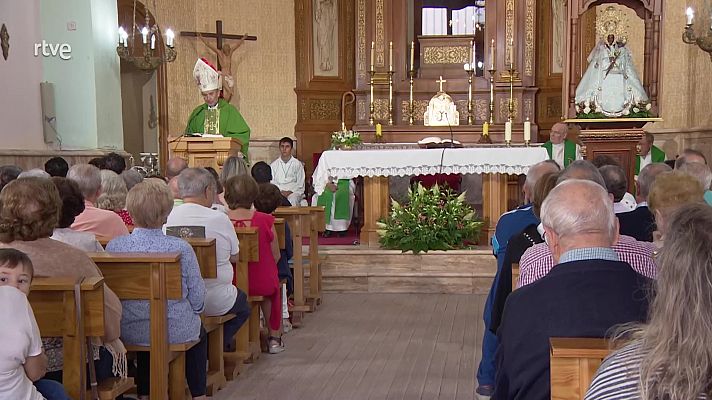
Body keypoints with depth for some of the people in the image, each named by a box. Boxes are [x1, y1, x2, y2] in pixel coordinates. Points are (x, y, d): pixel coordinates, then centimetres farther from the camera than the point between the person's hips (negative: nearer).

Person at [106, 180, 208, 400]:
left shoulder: (114, 246, -13)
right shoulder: (181, 248, -20)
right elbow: (198, 299, -12)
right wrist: (195, 310, 11)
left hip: (128, 332, 2)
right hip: (176, 331, -2)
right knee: (199, 332, 32)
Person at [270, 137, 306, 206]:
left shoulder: (298, 164, 12)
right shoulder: (273, 165, 17)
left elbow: (300, 184, 6)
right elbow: (271, 183, 10)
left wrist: (289, 192, -11)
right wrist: (280, 191, -11)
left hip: (293, 192, -1)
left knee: (292, 199, -38)